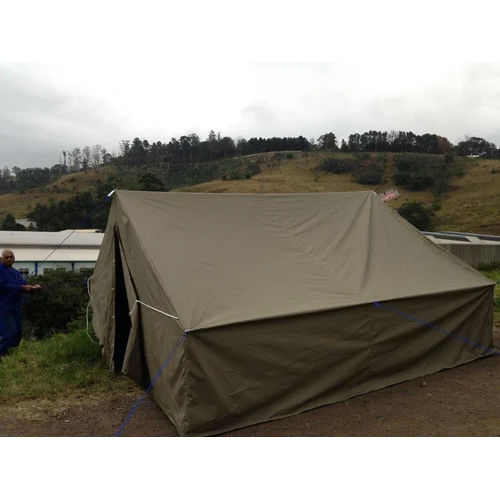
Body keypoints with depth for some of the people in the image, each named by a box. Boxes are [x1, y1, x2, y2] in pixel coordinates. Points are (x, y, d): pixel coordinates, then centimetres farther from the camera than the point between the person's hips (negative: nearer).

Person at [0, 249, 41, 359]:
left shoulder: (16, 272, 17)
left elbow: (24, 285, 11)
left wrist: (32, 287, -10)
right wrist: (22, 288, -21)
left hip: (15, 307, 8)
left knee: (17, 332, 11)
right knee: (9, 331, -15)